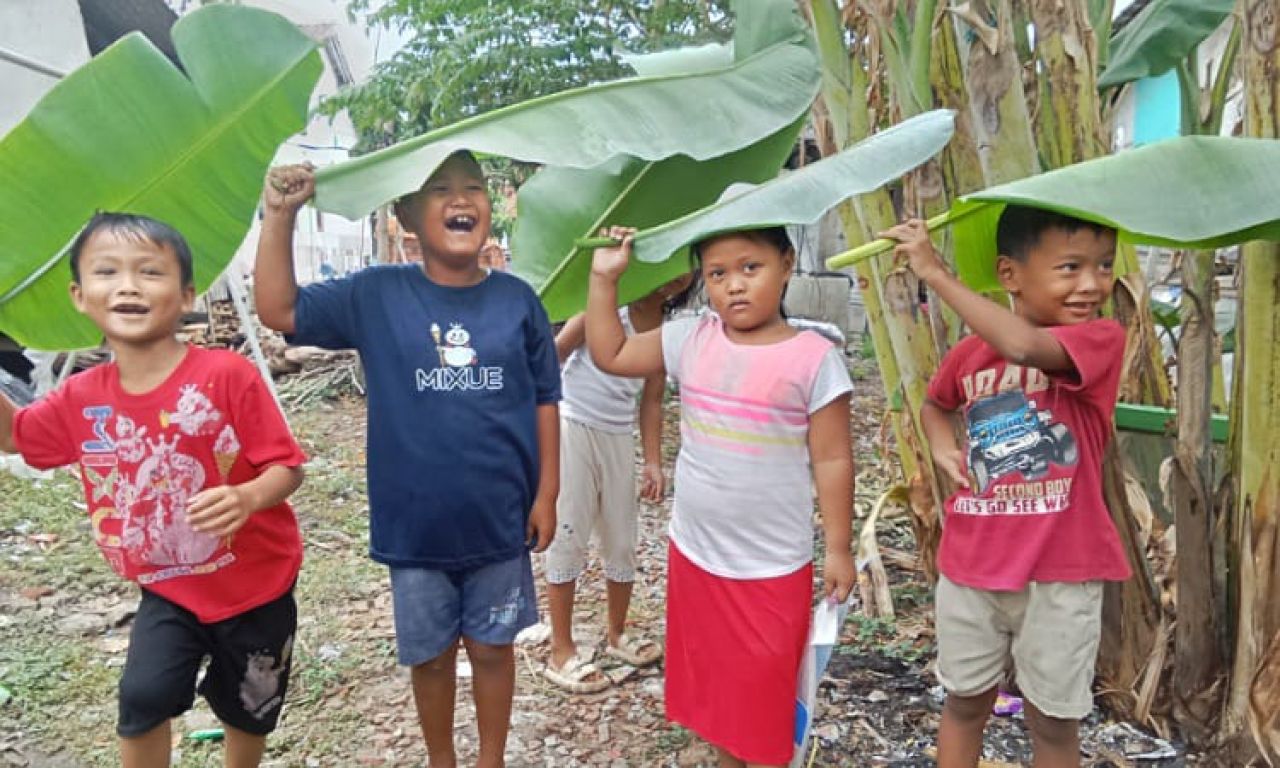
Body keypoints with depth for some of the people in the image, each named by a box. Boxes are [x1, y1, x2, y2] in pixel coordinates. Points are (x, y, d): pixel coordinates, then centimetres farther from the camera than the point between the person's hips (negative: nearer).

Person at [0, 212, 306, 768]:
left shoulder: (226, 374, -24)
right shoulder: (81, 398, -7)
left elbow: (286, 466, -21)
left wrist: (248, 498, -42)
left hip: (256, 583, -3)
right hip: (170, 589, 3)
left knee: (248, 711, 16)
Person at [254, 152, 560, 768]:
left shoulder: (517, 300, -3)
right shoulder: (377, 295, -4)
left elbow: (544, 401, 0)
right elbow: (279, 310, -4)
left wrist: (546, 493, -1)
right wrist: (280, 215, -14)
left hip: (500, 521, 0)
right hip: (414, 525, 0)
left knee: (491, 647, 16)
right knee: (430, 655, 17)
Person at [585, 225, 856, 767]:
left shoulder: (813, 358, -14)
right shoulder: (691, 340, -3)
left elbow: (832, 459, -10)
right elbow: (610, 355, 4)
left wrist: (839, 548, -7)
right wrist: (604, 278, -3)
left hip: (773, 569, -4)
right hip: (693, 555, 5)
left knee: (765, 697, 13)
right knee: (712, 685, 22)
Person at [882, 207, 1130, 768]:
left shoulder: (1103, 339, -14)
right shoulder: (970, 352, -1)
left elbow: (1024, 347, -36)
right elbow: (934, 405, 21)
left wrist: (934, 273, -31)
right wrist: (942, 444, -2)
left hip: (1061, 571, -3)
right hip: (971, 564, 3)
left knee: (1054, 717, 15)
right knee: (965, 701, 20)